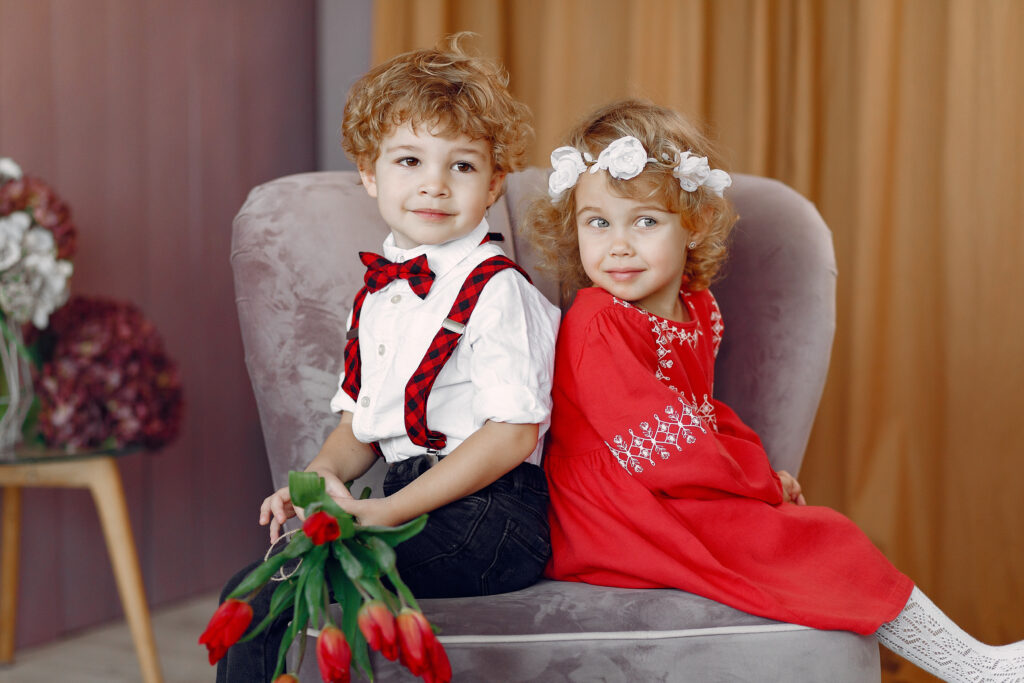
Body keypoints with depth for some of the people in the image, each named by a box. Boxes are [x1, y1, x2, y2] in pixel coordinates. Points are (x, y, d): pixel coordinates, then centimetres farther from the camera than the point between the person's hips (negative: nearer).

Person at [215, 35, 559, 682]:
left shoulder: (497, 289, -11)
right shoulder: (378, 290, 15)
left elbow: (514, 432, -18)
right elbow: (361, 420, 21)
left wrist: (391, 510, -21)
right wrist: (322, 477, -1)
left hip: (485, 510, -8)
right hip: (407, 496, 8)